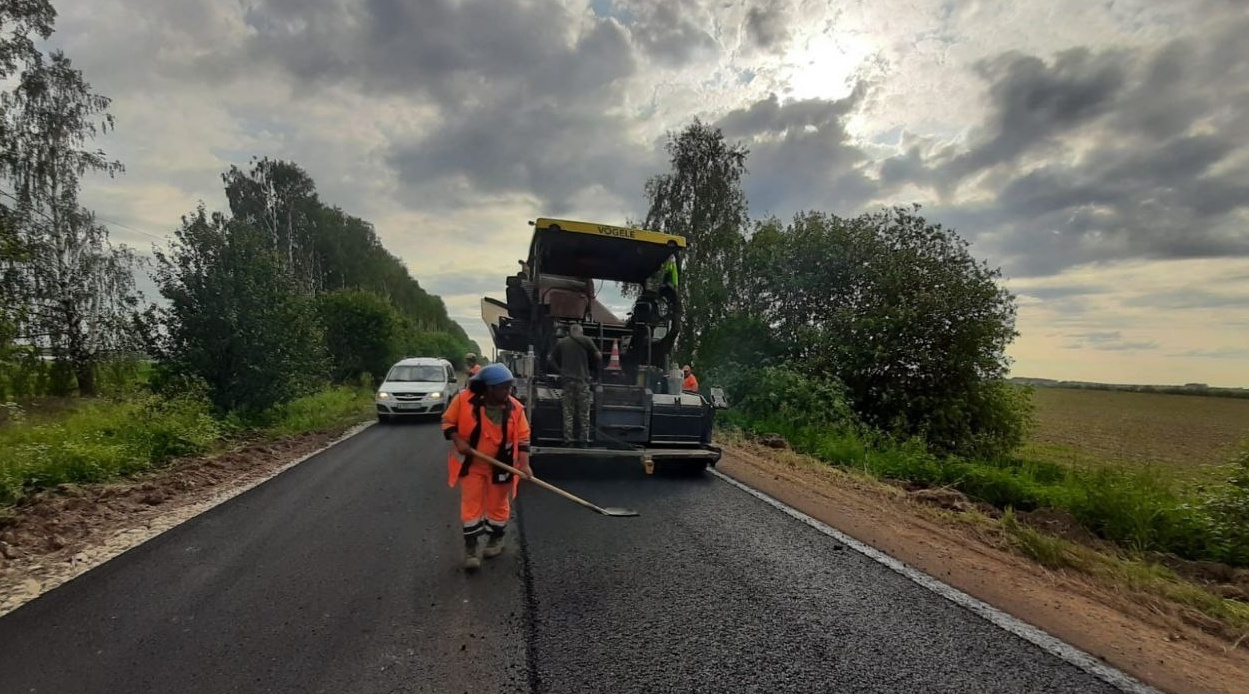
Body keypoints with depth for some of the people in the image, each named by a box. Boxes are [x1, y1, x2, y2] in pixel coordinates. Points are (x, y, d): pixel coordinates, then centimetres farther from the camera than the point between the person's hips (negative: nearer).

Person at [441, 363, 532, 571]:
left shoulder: (515, 408, -13)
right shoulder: (464, 399, -18)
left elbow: (523, 438, -9)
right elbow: (448, 422, -5)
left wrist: (524, 464, -19)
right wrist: (458, 441, -20)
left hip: (501, 466, 1)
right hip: (471, 464, -1)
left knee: (498, 505, 14)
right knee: (471, 505, 2)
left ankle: (496, 538, 37)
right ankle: (470, 548, 15)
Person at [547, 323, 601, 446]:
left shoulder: (561, 342, 12)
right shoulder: (585, 340, 3)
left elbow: (550, 358, 10)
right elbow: (598, 356, -1)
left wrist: (559, 369, 15)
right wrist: (594, 365, 16)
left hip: (566, 380, 2)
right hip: (582, 380, -2)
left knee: (568, 411, 5)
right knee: (584, 411, 4)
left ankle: (568, 439, 3)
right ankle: (584, 438, 2)